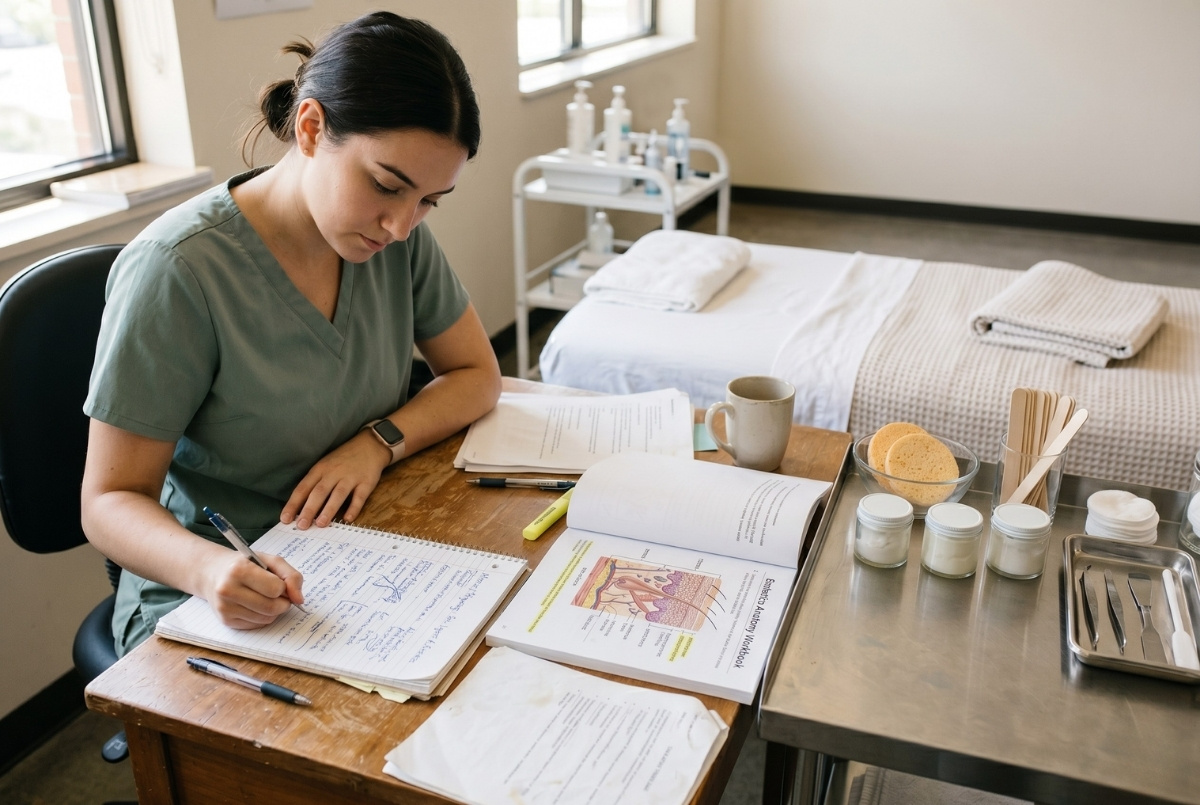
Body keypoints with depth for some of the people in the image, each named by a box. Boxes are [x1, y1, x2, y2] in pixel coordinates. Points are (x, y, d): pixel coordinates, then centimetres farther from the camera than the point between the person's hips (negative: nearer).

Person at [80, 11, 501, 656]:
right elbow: (110, 503, -15)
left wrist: (379, 442, -14)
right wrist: (208, 567, -37)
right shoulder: (176, 271, -21)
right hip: (208, 597, -5)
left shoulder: (399, 238, -4)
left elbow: (478, 374, 5)